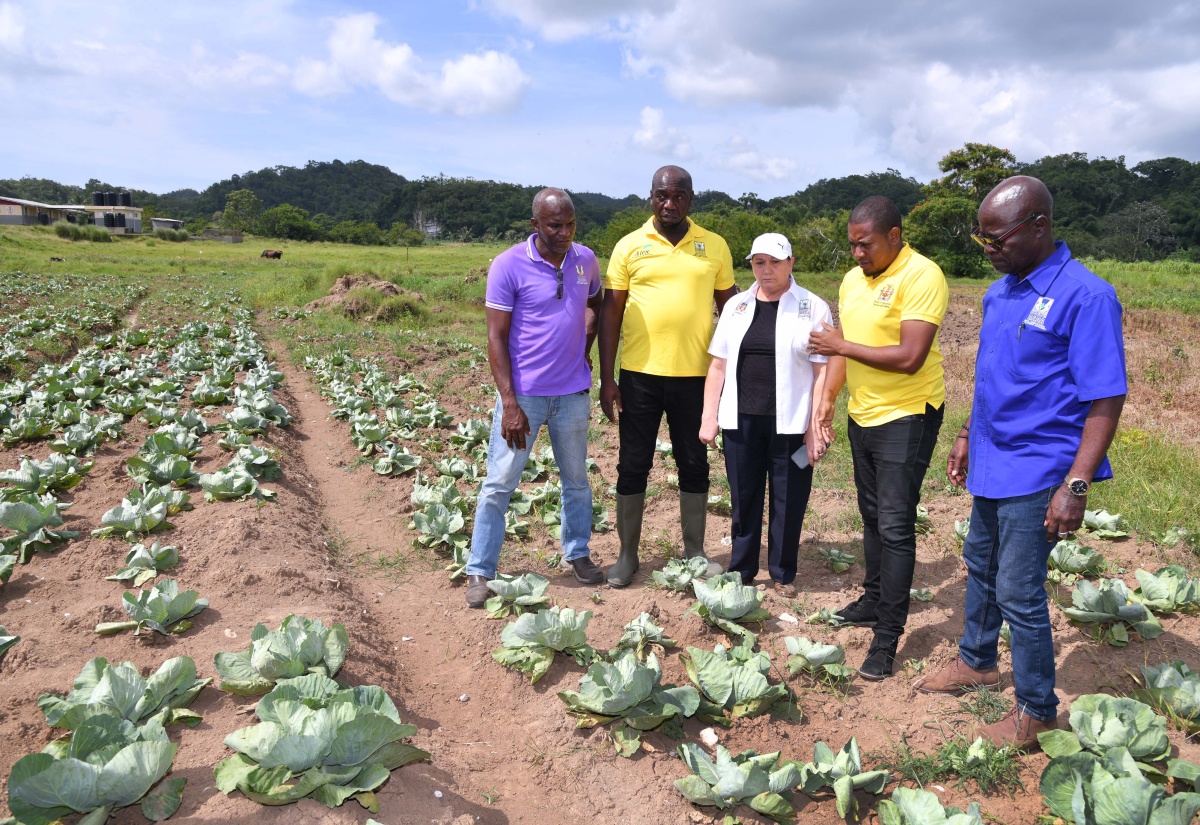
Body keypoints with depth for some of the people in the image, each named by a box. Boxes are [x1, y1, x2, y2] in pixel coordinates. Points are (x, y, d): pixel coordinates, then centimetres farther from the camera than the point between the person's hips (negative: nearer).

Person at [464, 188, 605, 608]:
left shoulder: (586, 260, 3)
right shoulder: (508, 266, -11)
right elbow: (496, 338, -12)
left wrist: (585, 349, 10)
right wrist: (509, 403, -17)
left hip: (573, 392, 4)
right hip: (523, 393, -4)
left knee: (576, 479, 15)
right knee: (499, 483, -1)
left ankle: (578, 554, 32)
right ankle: (479, 572, 10)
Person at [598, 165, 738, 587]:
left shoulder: (715, 246, 4)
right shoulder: (629, 246, 0)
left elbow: (729, 308, 10)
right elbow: (610, 312, 1)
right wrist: (606, 378, -4)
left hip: (696, 375, 1)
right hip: (639, 374, -1)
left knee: (694, 465, 11)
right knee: (633, 465, 6)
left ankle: (695, 552, 26)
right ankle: (627, 554, 20)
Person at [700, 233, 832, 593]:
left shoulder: (813, 308, -1)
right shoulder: (736, 306, 9)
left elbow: (822, 372, -4)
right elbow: (718, 365, 9)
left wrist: (816, 427, -9)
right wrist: (709, 416, 4)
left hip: (790, 424, -3)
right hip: (741, 420, 3)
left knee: (788, 502, 5)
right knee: (743, 497, 10)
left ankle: (782, 574, 21)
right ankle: (741, 571, 23)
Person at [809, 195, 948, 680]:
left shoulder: (921, 276, -17)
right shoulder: (853, 279, 9)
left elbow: (910, 357, -25)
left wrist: (842, 346, -18)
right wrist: (828, 397, 4)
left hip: (907, 416, -8)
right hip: (862, 414, 8)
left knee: (895, 526, -7)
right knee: (872, 517, 18)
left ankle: (888, 637, 0)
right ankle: (874, 600, 34)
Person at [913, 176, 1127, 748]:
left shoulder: (1085, 296, -18)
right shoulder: (999, 292, 7)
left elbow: (1106, 399, -20)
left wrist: (1075, 485, -24)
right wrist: (968, 434, 19)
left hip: (1036, 474, -8)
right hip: (992, 464, 8)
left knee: (1019, 593, 0)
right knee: (980, 565, 22)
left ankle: (1036, 710, 20)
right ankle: (977, 662, 44)